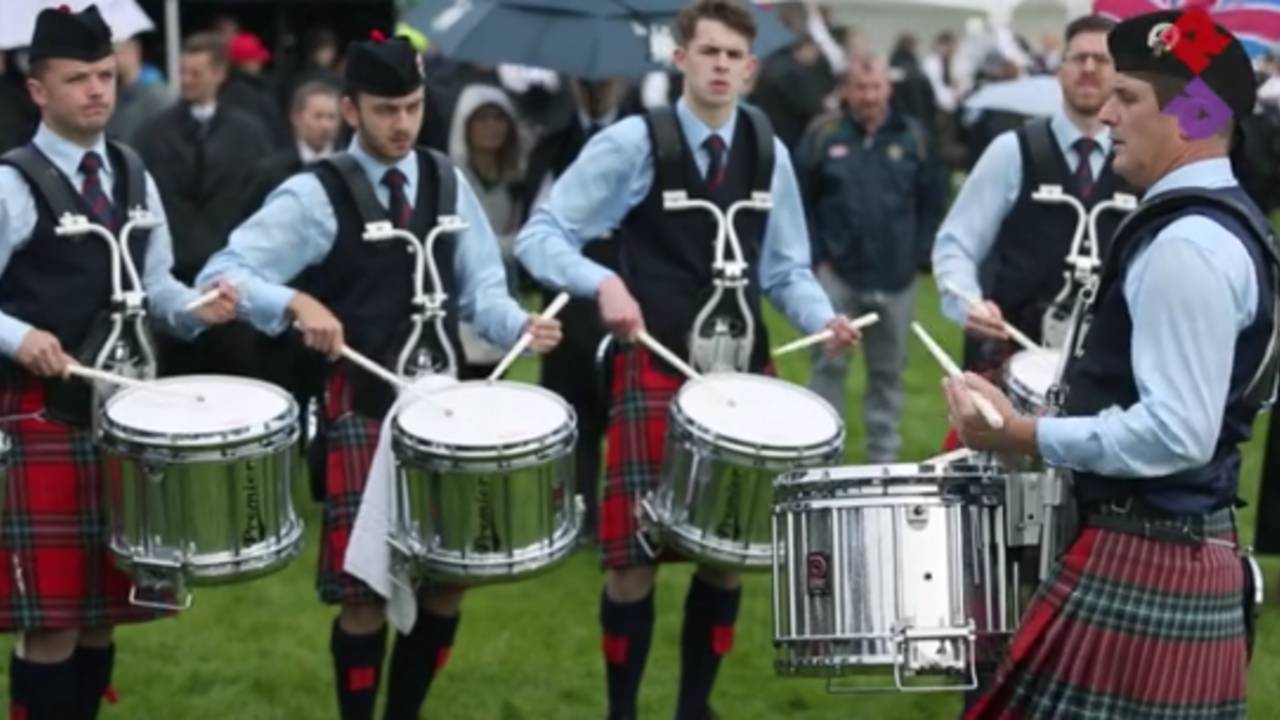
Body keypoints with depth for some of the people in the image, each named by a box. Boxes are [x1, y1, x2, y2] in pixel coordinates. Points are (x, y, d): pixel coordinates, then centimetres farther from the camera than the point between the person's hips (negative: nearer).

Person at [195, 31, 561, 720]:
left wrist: (522, 326, -12)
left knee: (449, 581, 9)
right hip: (360, 411, -5)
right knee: (365, 594, -4)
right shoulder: (315, 195, -8)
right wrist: (296, 303, -33)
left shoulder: (447, 182, 9)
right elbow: (222, 275, -15)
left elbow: (480, 293, 9)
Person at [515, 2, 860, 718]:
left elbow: (785, 268, 11)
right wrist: (604, 282, -27)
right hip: (657, 368, -4)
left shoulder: (768, 151, 5)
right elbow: (541, 236, -9)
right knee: (635, 558, -4)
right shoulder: (632, 143, -9)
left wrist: (825, 317, -9)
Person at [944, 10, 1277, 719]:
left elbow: (1178, 432, -24)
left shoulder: (1186, 243, -19)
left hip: (1141, 560, -11)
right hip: (1188, 547, 11)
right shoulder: (1221, 224, 14)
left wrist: (1025, 436, -20)